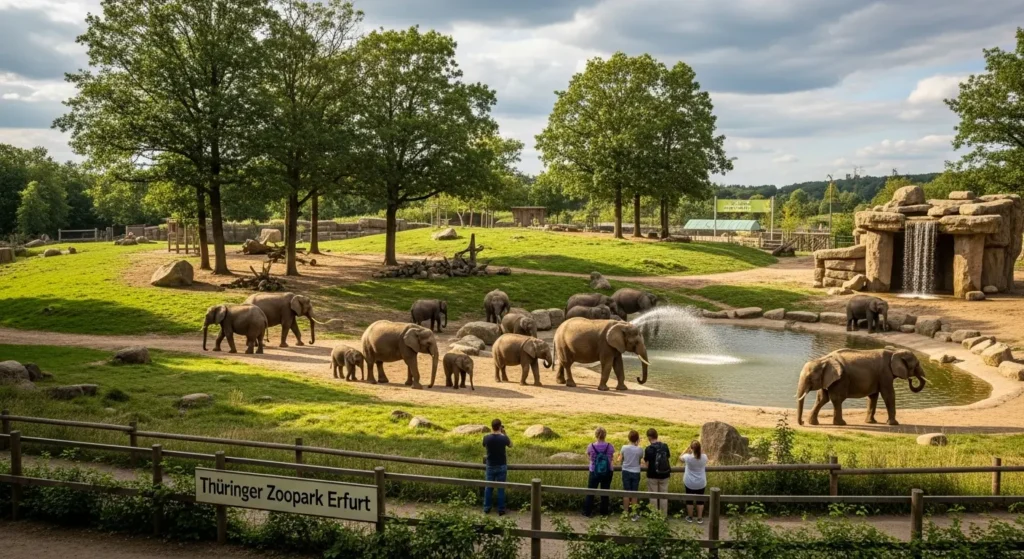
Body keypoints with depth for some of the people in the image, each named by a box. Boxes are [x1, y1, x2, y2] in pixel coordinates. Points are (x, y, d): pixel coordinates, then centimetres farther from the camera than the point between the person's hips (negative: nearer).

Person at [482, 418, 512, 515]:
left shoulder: (486, 437, -12)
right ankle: (501, 510, 9)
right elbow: (510, 445, 5)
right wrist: (504, 433, 2)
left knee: (488, 487, 13)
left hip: (490, 466, 2)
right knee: (501, 488, 5)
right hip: (501, 466, -2)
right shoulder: (503, 438, -16)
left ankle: (486, 508, 19)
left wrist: (492, 432, 10)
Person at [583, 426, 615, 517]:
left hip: (594, 473, -1)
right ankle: (604, 512, 23)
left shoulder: (591, 446, -16)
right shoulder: (609, 446, -14)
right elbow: (612, 457, 0)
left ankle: (587, 512, 20)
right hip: (607, 473, 1)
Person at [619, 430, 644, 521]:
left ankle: (626, 513, 18)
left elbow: (622, 459, 2)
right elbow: (640, 459, 3)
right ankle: (634, 514, 13)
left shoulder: (624, 448, -11)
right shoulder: (639, 449, -14)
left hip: (626, 472, 1)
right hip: (635, 473, -1)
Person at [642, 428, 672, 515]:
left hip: (653, 475, -3)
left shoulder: (648, 449, -16)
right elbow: (668, 457, 5)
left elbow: (647, 463, -13)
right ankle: (664, 515, 20)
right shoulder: (665, 446, -4)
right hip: (664, 475, 3)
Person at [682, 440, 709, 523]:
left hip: (689, 483, -2)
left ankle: (690, 517, 28)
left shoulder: (688, 457, -23)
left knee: (689, 499, 15)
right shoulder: (704, 457, -15)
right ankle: (700, 518, 24)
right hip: (701, 483, 2)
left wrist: (687, 449, 0)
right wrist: (698, 450, 6)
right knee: (700, 499, 16)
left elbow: (681, 458, 1)